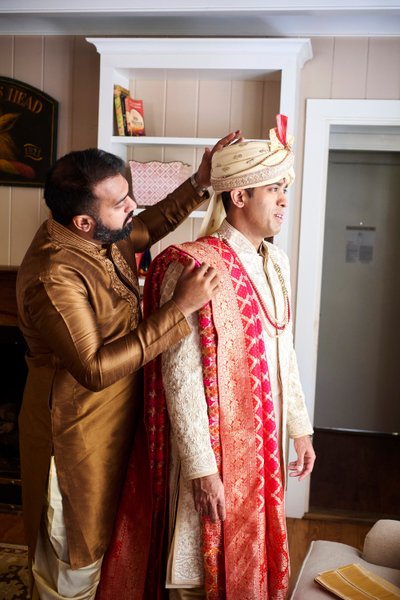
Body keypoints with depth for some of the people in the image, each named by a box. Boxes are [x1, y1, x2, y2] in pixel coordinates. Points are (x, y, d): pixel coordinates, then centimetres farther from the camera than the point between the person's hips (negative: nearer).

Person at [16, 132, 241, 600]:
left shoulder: (98, 236, -4)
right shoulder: (54, 277, -32)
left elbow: (149, 227, 16)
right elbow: (95, 368, -35)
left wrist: (199, 183, 4)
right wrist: (180, 309, -35)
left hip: (112, 418, 9)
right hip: (78, 432, -9)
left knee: (96, 538, 29)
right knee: (74, 562, 15)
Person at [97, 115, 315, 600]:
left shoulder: (275, 263, 5)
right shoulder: (193, 267, -20)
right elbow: (180, 374, -21)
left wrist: (300, 428, 13)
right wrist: (202, 467, -20)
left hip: (263, 439, 7)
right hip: (214, 440, -7)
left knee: (249, 547, 23)